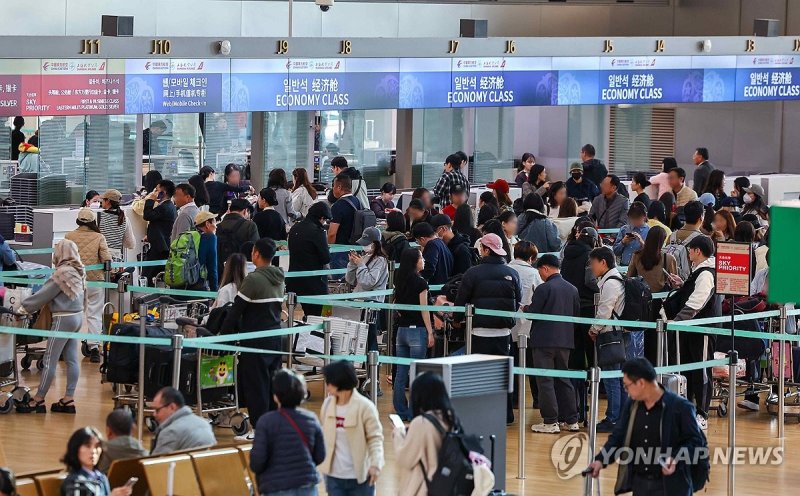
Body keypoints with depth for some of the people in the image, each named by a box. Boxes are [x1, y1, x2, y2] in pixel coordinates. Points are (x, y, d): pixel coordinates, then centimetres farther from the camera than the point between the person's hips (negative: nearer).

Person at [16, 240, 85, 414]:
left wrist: (25, 307, 0)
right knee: (71, 359, 9)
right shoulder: (78, 271, 7)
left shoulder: (62, 273, -18)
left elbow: (44, 294, -13)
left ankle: (38, 400, 2)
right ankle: (69, 399, 9)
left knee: (49, 360, -3)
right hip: (77, 316, 9)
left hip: (64, 318, -9)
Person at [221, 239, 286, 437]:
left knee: (255, 384, -2)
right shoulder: (279, 279, 9)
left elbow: (236, 309, -13)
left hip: (256, 340, -7)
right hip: (275, 337, 7)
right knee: (273, 381, 12)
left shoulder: (253, 279, -15)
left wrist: (225, 332, -2)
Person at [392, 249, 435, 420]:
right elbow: (424, 309, -12)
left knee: (401, 373, 7)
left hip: (401, 329, 6)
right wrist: (430, 332, -9)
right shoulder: (420, 282, -10)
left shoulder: (400, 281, 8)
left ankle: (401, 411, 11)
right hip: (417, 329, -6)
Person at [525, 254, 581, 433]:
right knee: (564, 380, 15)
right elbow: (577, 315, 12)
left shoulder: (544, 288, -13)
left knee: (545, 381, -1)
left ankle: (550, 422, -2)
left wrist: (525, 308, 8)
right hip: (565, 340, 6)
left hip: (545, 340, -6)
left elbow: (532, 313, -13)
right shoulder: (572, 289, 6)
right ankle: (571, 421, 16)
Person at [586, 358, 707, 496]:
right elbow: (618, 437, 12)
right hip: (639, 484, 7)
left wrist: (676, 459, -25)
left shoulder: (680, 407, -12)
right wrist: (601, 460, -5)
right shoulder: (631, 406, 8)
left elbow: (696, 442, -9)